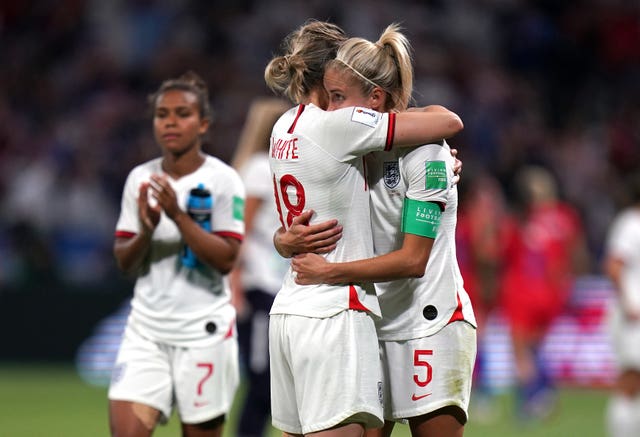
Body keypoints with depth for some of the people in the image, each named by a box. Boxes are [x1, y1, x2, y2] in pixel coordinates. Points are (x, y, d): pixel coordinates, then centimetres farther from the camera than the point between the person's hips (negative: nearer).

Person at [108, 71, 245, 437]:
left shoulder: (223, 180, -6)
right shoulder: (140, 179, 6)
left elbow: (226, 259, -14)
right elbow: (124, 261, 7)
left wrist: (178, 216, -22)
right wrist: (146, 231, -14)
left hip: (205, 331, -3)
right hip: (147, 328, 3)